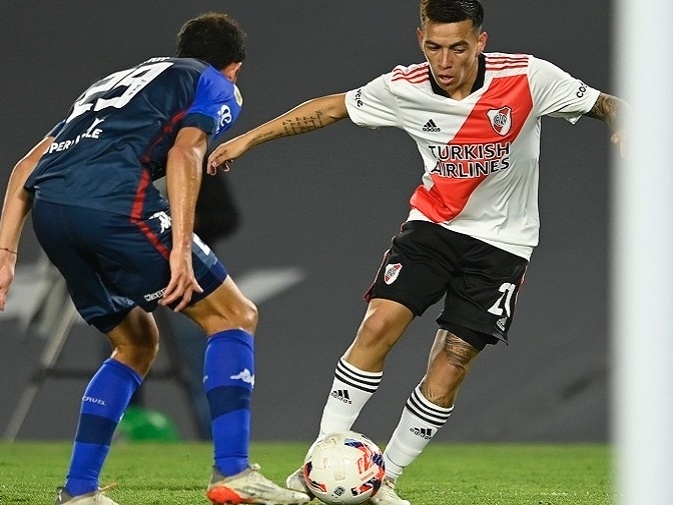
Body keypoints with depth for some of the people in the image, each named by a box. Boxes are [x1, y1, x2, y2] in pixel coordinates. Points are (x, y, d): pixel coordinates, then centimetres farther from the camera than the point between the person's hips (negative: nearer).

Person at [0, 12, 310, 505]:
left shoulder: (117, 81, 37)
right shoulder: (216, 85, 18)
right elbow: (184, 153, -4)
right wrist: (181, 251, -13)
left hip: (48, 208, 7)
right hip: (113, 202, -7)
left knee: (137, 344, 24)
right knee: (234, 315, 7)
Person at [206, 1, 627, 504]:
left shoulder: (528, 78, -19)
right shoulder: (404, 88, -12)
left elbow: (607, 106, -7)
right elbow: (331, 108, 3)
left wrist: (623, 130, -30)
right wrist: (249, 138, 4)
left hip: (502, 242, -1)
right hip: (433, 223, 1)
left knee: (450, 365, -6)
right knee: (379, 325, -17)